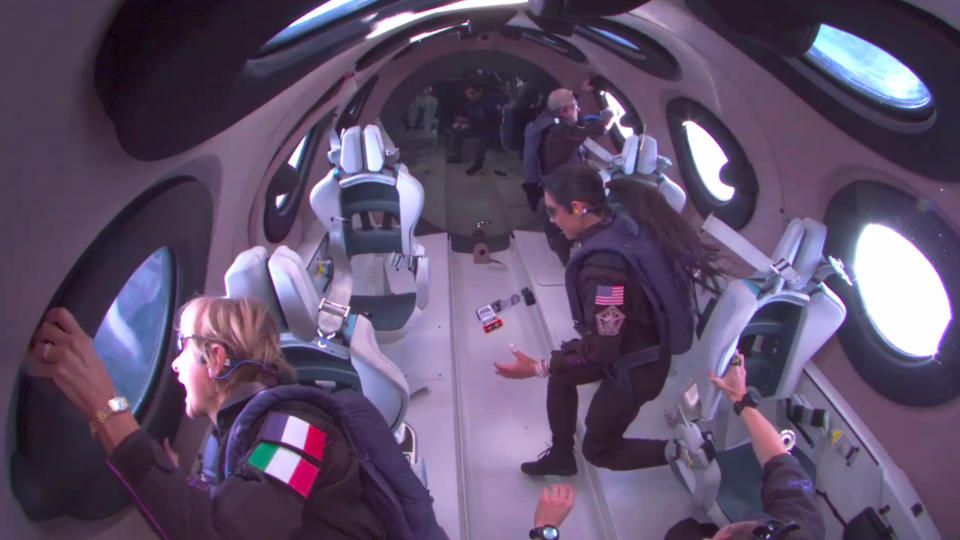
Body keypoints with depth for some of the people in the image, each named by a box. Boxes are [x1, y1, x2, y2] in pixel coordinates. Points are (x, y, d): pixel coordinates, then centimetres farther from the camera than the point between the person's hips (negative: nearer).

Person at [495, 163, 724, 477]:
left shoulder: (602, 269, -36)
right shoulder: (622, 226, -10)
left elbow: (601, 349, -27)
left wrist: (538, 368, -18)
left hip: (635, 367, -8)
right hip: (642, 344, 8)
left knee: (598, 449, 17)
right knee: (560, 375, 25)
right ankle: (561, 455, 40)